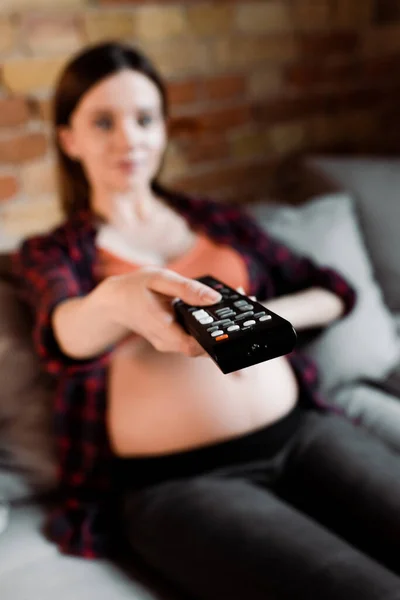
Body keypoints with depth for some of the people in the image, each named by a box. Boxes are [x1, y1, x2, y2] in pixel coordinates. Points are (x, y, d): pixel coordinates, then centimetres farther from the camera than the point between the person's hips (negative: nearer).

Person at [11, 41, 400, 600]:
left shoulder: (218, 219, 19)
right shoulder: (49, 253, 9)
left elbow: (334, 290, 19)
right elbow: (63, 337, -14)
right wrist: (117, 298, -38)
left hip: (302, 432, 5)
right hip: (176, 482, -4)